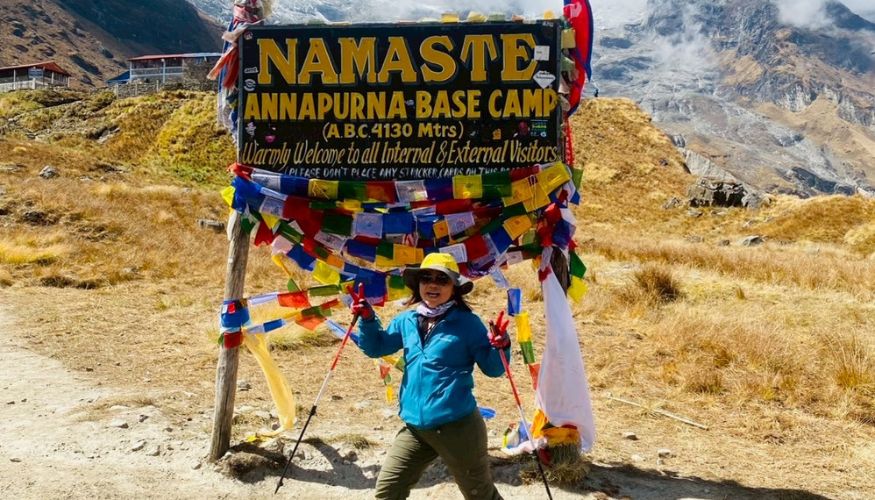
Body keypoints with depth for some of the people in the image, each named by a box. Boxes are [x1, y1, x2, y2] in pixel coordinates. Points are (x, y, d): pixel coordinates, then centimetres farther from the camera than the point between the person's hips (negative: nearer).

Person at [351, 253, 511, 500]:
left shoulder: (467, 322, -7)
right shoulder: (407, 320, 8)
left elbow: (492, 368, -5)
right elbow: (376, 347, 18)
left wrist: (500, 347, -25)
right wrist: (367, 319, 2)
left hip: (457, 426, -5)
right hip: (415, 426, 5)